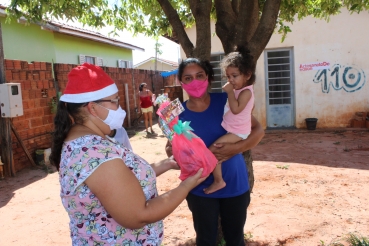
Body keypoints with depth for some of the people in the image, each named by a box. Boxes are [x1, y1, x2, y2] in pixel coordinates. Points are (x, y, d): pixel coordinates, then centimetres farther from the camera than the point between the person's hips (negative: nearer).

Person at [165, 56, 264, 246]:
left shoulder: (225, 101, -10)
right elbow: (171, 149, 0)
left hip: (234, 184, 0)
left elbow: (258, 130, -7)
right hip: (200, 189, 1)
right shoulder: (179, 113, -7)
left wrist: (236, 148, -24)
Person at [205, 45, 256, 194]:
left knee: (212, 150, -21)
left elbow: (236, 109, -33)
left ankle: (218, 181, -11)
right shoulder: (237, 89, 10)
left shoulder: (246, 91, -20)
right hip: (231, 129, 11)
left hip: (237, 133, -11)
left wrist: (230, 92, -26)